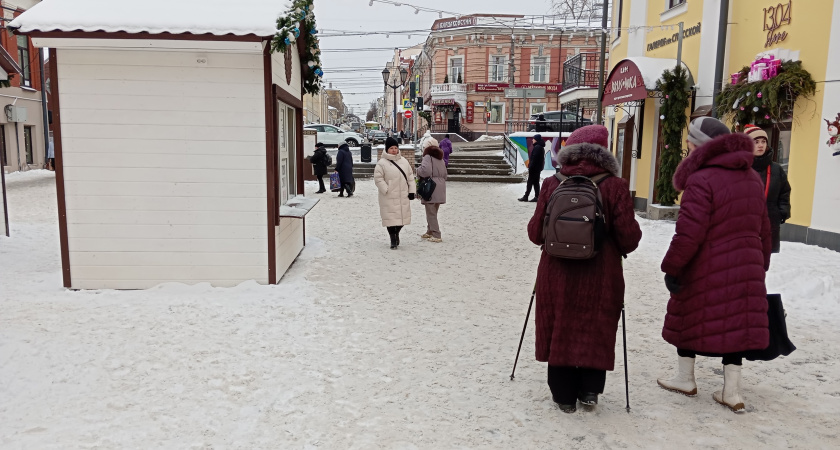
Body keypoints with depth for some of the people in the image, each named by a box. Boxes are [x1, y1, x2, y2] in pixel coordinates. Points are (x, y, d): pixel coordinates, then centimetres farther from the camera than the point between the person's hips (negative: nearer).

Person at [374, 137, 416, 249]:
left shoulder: (404, 161, 11)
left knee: (403, 216, 10)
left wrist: (411, 191, 6)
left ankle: (397, 233, 36)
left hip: (403, 196, 5)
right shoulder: (382, 163, -6)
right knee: (391, 218, -3)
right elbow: (378, 178, -9)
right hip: (389, 197, -5)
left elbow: (410, 176, 13)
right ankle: (393, 240, 10)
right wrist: (386, 190, -14)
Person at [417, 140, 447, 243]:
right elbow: (445, 175, 19)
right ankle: (430, 232, 29)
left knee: (431, 213, -5)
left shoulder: (428, 157, -9)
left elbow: (426, 170, -25)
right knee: (433, 212, 18)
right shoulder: (440, 159, 16)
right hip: (440, 188, 8)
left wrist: (418, 170, -7)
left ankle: (436, 236, -8)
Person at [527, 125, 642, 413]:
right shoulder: (614, 186, -8)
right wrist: (622, 249, 14)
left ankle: (564, 395, 23)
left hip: (557, 273, 1)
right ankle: (590, 389, 19)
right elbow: (629, 235, -9)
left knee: (559, 331, 14)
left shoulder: (552, 184, -4)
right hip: (600, 275, -1)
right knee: (596, 331, 17)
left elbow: (535, 233, -1)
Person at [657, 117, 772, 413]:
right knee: (734, 324, 12)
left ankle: (685, 379, 26)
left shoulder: (701, 180, -17)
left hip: (706, 271, -7)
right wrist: (760, 264, 26)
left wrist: (671, 267, -14)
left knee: (688, 319, 12)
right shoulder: (752, 178, 10)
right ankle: (732, 392, 16)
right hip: (745, 269, 7)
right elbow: (763, 230, 17)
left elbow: (689, 233, -22)